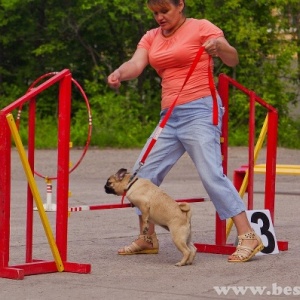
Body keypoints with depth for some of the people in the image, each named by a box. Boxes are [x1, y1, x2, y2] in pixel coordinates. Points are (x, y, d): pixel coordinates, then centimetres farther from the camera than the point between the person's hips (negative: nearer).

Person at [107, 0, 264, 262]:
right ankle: (148, 239, 21)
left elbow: (233, 60, -7)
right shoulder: (151, 38, 14)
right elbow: (136, 64, -3)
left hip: (199, 111, -7)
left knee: (211, 174, -17)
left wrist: (219, 46, -29)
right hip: (169, 117, 7)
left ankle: (248, 237, -15)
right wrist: (119, 74, -26)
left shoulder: (200, 27, -1)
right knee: (143, 174, 7)